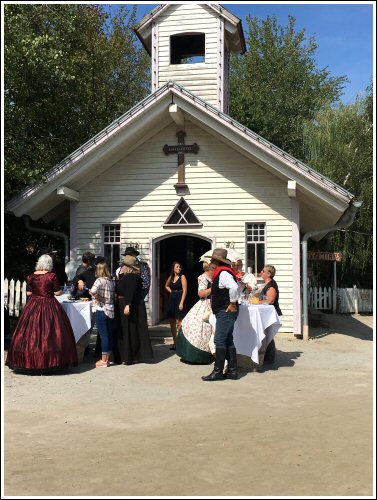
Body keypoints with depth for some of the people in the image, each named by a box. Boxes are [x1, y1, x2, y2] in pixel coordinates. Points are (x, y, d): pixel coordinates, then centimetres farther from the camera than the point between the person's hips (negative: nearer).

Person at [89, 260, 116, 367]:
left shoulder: (100, 280, -11)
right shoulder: (112, 281, 8)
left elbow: (93, 291, -27)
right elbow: (114, 295, 10)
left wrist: (97, 297, -11)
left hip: (101, 310, -7)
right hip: (110, 310, 7)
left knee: (103, 335, -3)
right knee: (109, 334, 11)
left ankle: (104, 360, 3)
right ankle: (108, 357, 20)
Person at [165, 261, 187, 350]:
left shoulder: (182, 277, -6)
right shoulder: (171, 277, 12)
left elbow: (185, 291, -12)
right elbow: (166, 286, 32)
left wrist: (181, 303, -20)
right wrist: (171, 291, 13)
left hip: (179, 300, -7)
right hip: (172, 300, 7)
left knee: (179, 323, -10)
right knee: (172, 323, 8)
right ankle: (175, 344, 16)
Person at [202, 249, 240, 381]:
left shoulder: (223, 273, -16)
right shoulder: (221, 272, 16)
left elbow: (234, 287, -32)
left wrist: (233, 303, -22)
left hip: (226, 312, -11)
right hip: (224, 312, 11)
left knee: (219, 341, -9)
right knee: (228, 341, 11)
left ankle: (218, 372, -5)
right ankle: (232, 371, 15)